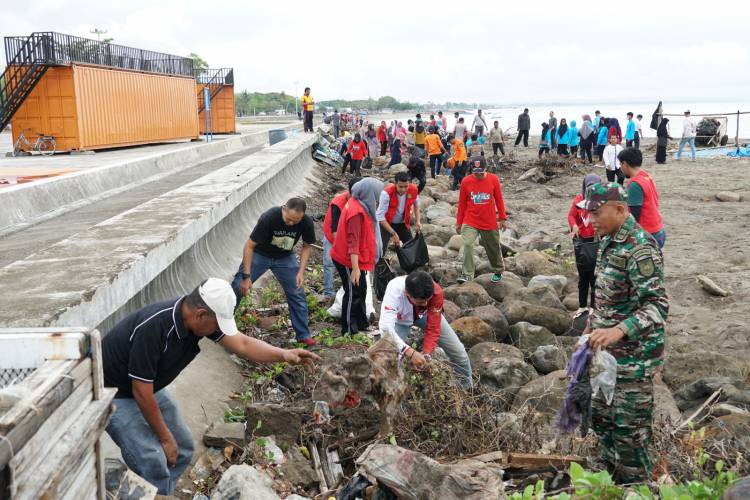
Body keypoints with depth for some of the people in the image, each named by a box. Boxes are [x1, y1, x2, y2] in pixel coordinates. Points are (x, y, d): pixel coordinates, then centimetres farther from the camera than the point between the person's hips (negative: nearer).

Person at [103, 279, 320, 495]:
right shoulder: (154, 327, -36)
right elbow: (141, 391, -27)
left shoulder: (204, 316, -15)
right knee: (153, 463, -17)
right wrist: (165, 438, -16)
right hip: (114, 393, -8)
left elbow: (242, 344, -10)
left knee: (182, 448, 9)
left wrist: (284, 354, -25)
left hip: (148, 387, 8)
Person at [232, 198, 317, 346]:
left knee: (297, 294, -3)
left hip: (285, 258, 2)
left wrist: (301, 271, -15)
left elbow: (307, 246, -4)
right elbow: (249, 246, -25)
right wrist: (246, 276, -26)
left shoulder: (307, 223, -24)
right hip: (260, 254, -2)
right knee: (238, 288, -5)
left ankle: (303, 335, 11)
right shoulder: (269, 217, -33)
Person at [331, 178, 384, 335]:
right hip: (349, 261, -10)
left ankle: (361, 323, 34)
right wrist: (355, 268, -29)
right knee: (353, 294, 3)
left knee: (361, 291, 20)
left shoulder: (357, 204, 4)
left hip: (357, 259, 10)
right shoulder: (357, 212, -26)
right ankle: (349, 330, 16)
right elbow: (353, 241, -29)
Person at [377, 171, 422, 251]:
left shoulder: (413, 190, -18)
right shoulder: (387, 193, -32)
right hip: (386, 223, -5)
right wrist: (393, 233, -30)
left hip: (403, 223, 5)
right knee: (381, 249, -18)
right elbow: (380, 216, -29)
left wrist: (418, 221, -2)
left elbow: (416, 204, 7)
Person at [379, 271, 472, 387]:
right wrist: (410, 352, -60)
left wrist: (426, 355, -38)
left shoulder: (436, 292, -35)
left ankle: (468, 390, 24)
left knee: (458, 351, -1)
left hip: (426, 316, 2)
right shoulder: (394, 290, -43)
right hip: (400, 320, -1)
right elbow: (385, 327, -52)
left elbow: (433, 329, -25)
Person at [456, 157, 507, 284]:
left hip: (489, 222, 1)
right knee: (468, 245, -20)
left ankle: (498, 271, 38)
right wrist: (459, 222, 5)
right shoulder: (466, 181, -7)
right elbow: (462, 203, 2)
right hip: (470, 222, 0)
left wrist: (502, 218, 5)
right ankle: (467, 274, -15)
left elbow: (499, 200, 3)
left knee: (493, 247, 14)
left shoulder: (493, 179, -7)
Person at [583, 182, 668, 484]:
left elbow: (658, 305, -28)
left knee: (629, 432, 1)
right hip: (610, 354, 10)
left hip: (633, 358, -10)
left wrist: (618, 331, -40)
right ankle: (613, 479, 37)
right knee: (601, 418, 20)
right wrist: (592, 326, 20)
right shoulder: (609, 241, 9)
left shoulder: (639, 248, -21)